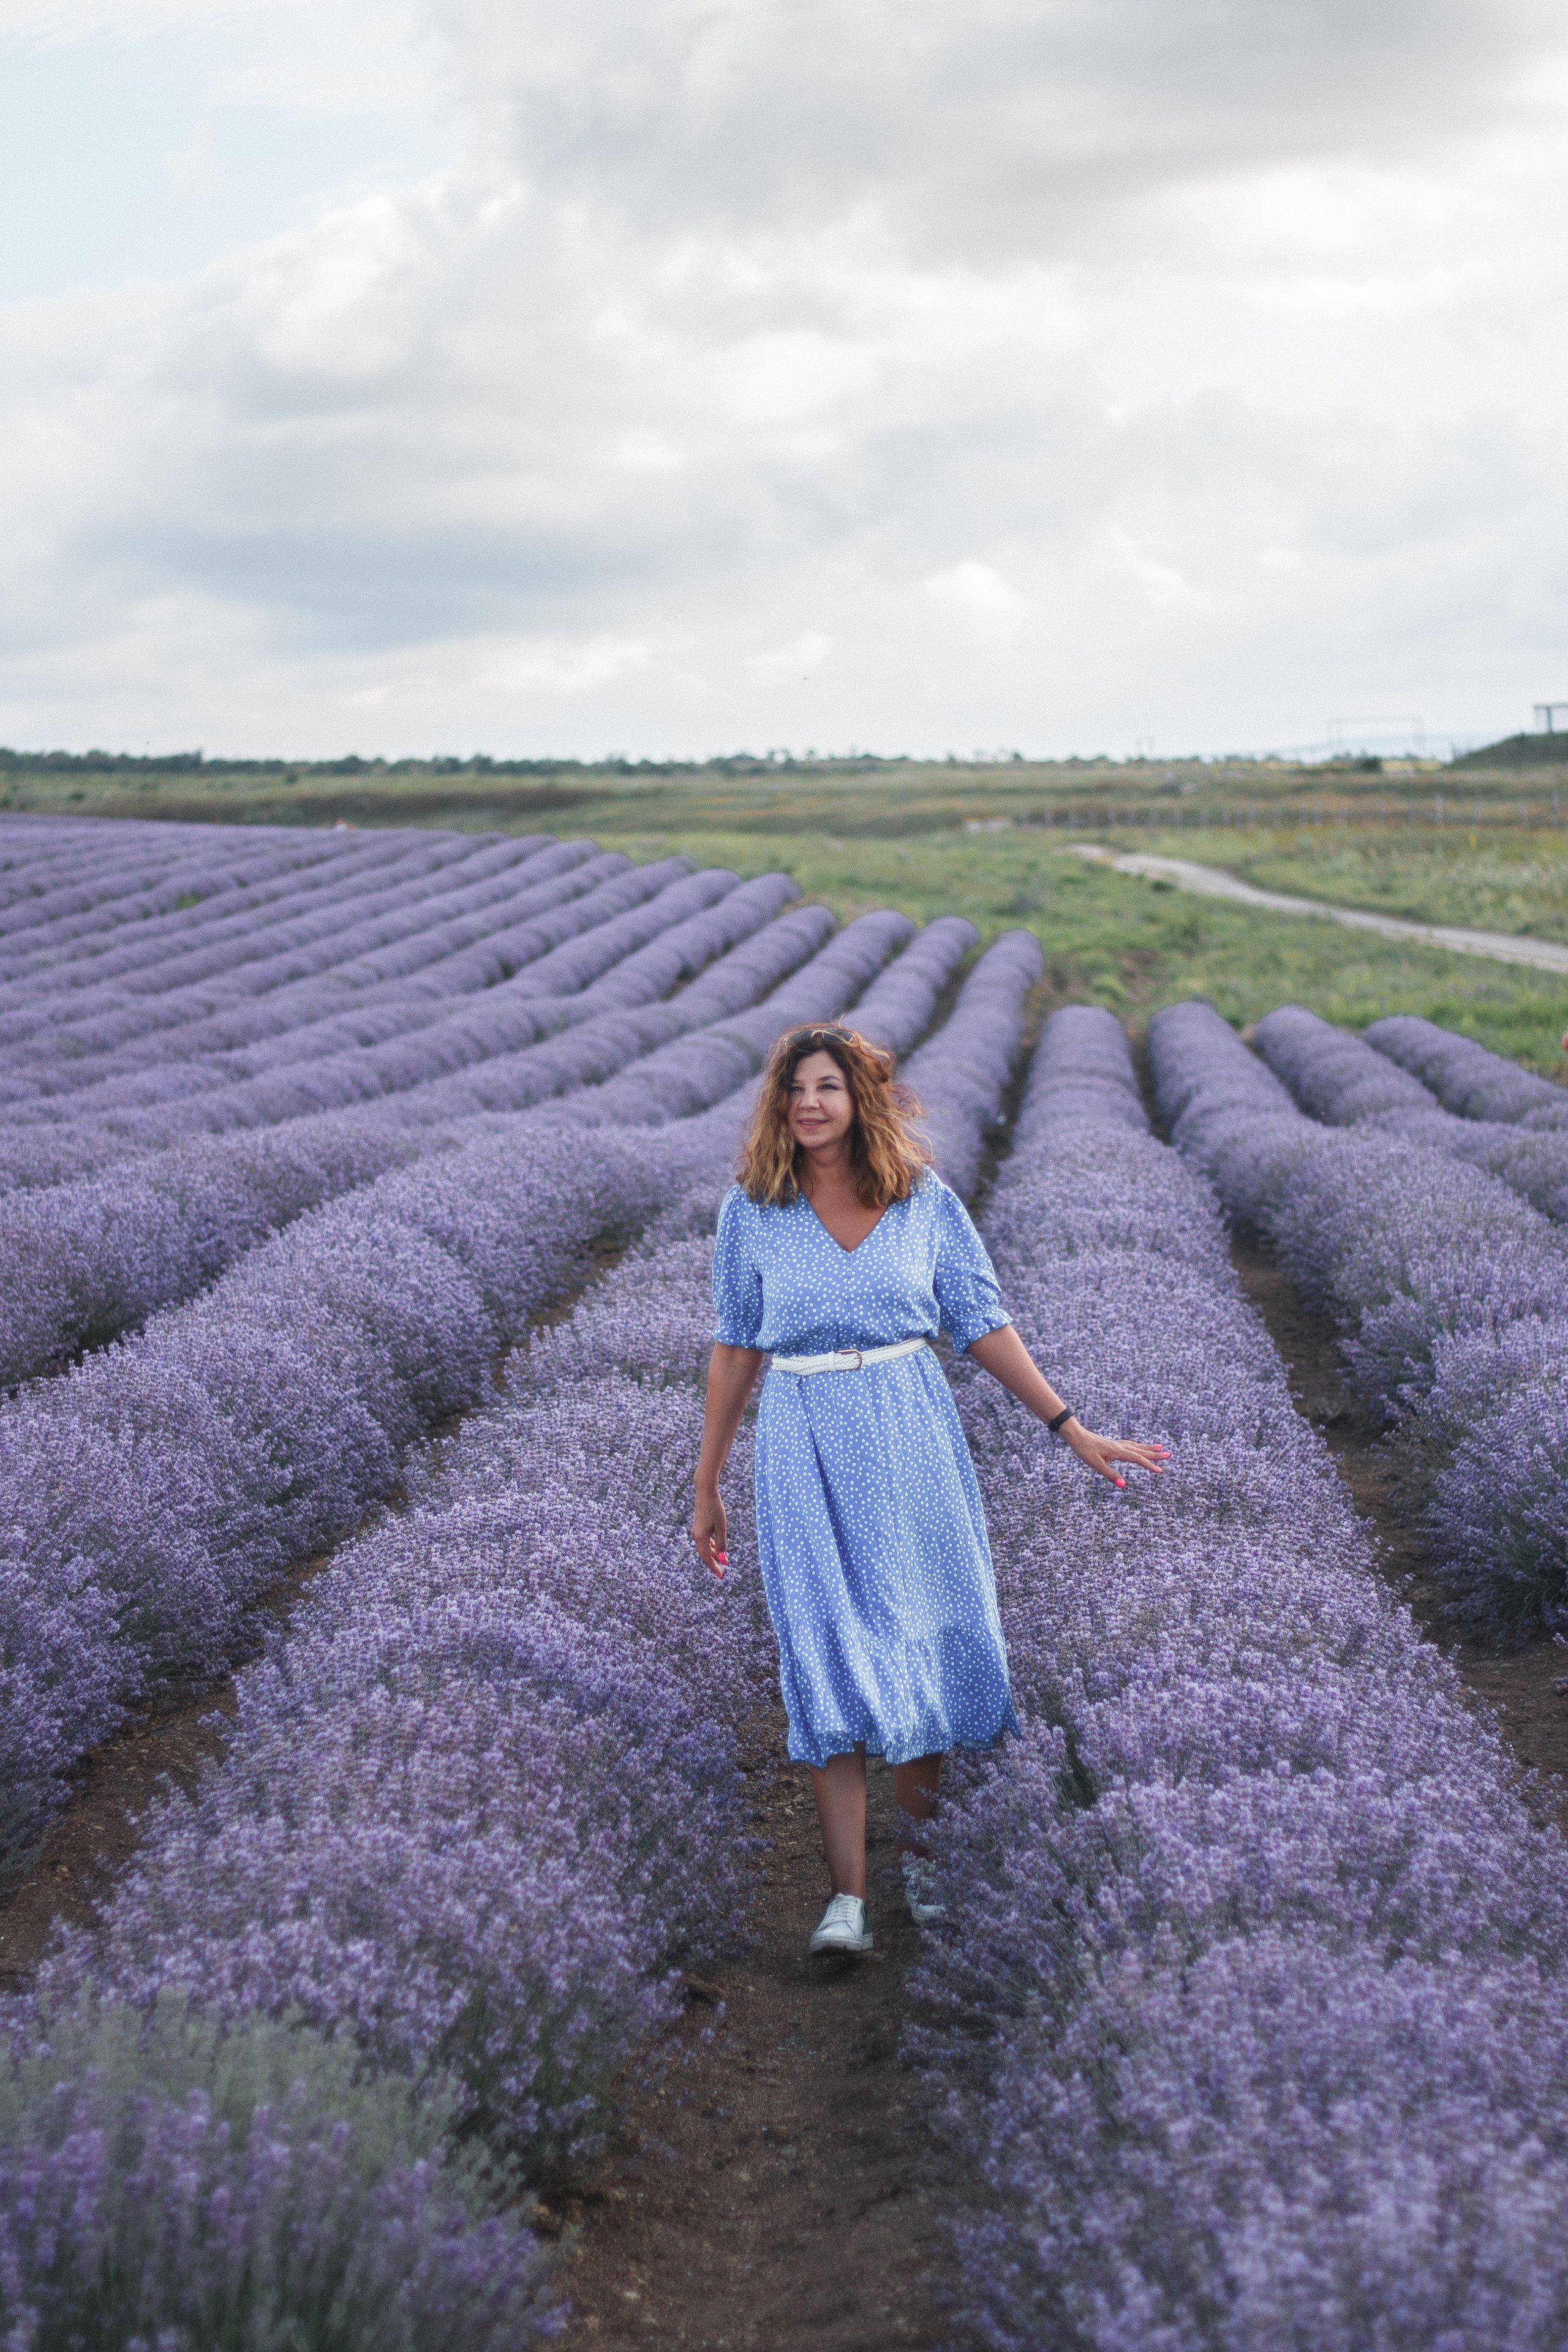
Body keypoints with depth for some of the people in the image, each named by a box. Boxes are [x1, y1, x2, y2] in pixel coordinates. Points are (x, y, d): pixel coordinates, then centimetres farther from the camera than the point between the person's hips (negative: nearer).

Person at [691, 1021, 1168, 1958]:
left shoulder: (927, 1201, -1)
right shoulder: (752, 1210, -1)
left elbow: (984, 1324, 4)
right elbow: (736, 1348, 6)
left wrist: (1074, 1431, 2)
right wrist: (707, 1486, 9)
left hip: (911, 1438, 1)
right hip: (803, 1447, -1)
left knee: (926, 1643, 6)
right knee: (829, 1657, -6)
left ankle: (918, 1851, 25)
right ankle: (848, 1898, -5)